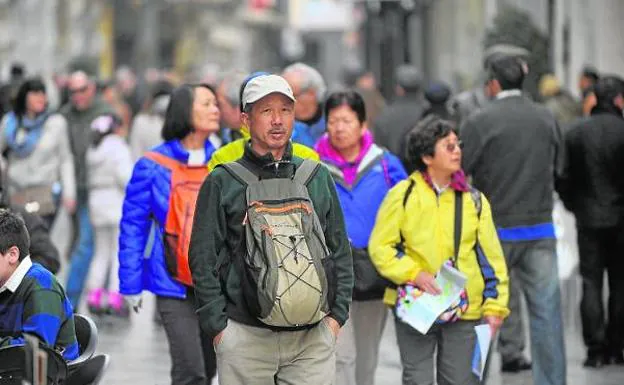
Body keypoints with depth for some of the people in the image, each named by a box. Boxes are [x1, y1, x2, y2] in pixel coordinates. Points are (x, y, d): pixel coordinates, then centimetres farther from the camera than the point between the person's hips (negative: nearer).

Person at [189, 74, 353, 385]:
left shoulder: (317, 178, 14)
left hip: (313, 339, 3)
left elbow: (341, 251, 17)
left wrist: (337, 315, 7)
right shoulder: (222, 183, 4)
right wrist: (218, 325, -6)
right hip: (245, 338, -3)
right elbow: (203, 260, 2)